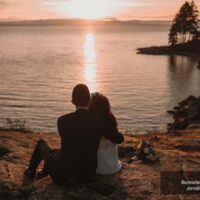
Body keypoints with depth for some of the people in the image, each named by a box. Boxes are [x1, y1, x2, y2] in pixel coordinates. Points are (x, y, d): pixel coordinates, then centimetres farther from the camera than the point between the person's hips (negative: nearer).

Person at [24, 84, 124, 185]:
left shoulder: (62, 121, -18)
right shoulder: (98, 121, -16)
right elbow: (119, 138, -4)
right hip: (87, 176, 3)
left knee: (42, 143, 26)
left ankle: (31, 172, 48)